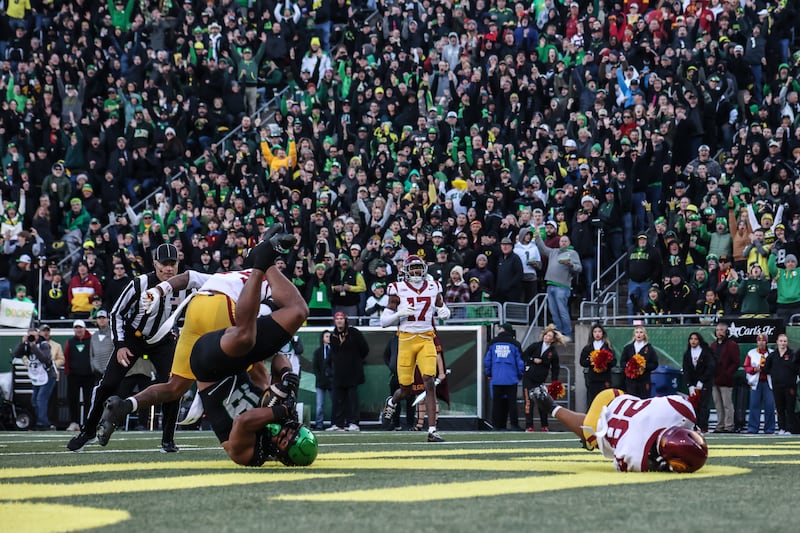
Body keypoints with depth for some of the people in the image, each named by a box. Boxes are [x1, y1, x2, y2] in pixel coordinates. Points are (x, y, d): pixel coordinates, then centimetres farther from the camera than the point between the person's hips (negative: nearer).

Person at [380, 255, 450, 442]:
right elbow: (383, 321, -2)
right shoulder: (398, 290, -3)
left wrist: (443, 312, -2)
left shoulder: (433, 288, 6)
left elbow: (443, 310, 22)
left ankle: (432, 430, -13)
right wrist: (399, 314, -19)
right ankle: (391, 403, 42)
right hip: (406, 340, -1)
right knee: (406, 389, 4)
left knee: (430, 382, -14)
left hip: (426, 340, 2)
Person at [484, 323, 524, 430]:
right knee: (512, 401, 3)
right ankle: (514, 424, -2)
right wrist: (520, 376, 14)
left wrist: (488, 374, 20)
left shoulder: (492, 343, 5)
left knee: (497, 402, 6)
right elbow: (520, 361, 1)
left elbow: (487, 360, 8)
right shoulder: (515, 344, 0)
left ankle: (497, 425, 4)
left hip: (496, 379, 1)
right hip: (511, 379, -1)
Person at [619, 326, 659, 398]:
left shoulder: (649, 348, 5)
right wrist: (628, 365, -12)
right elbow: (622, 362, 9)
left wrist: (645, 366, -15)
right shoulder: (628, 348, 11)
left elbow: (655, 364, 2)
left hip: (644, 380, -1)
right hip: (630, 379, 2)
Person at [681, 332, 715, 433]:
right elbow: (686, 371, 5)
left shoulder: (706, 353, -5)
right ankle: (695, 426, -3)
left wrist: (701, 382, -13)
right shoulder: (687, 354, 8)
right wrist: (690, 385, -6)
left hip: (704, 384, -4)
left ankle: (703, 427, -11)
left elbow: (710, 368, -9)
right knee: (694, 405, -3)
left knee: (703, 405, -9)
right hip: (692, 384, 4)